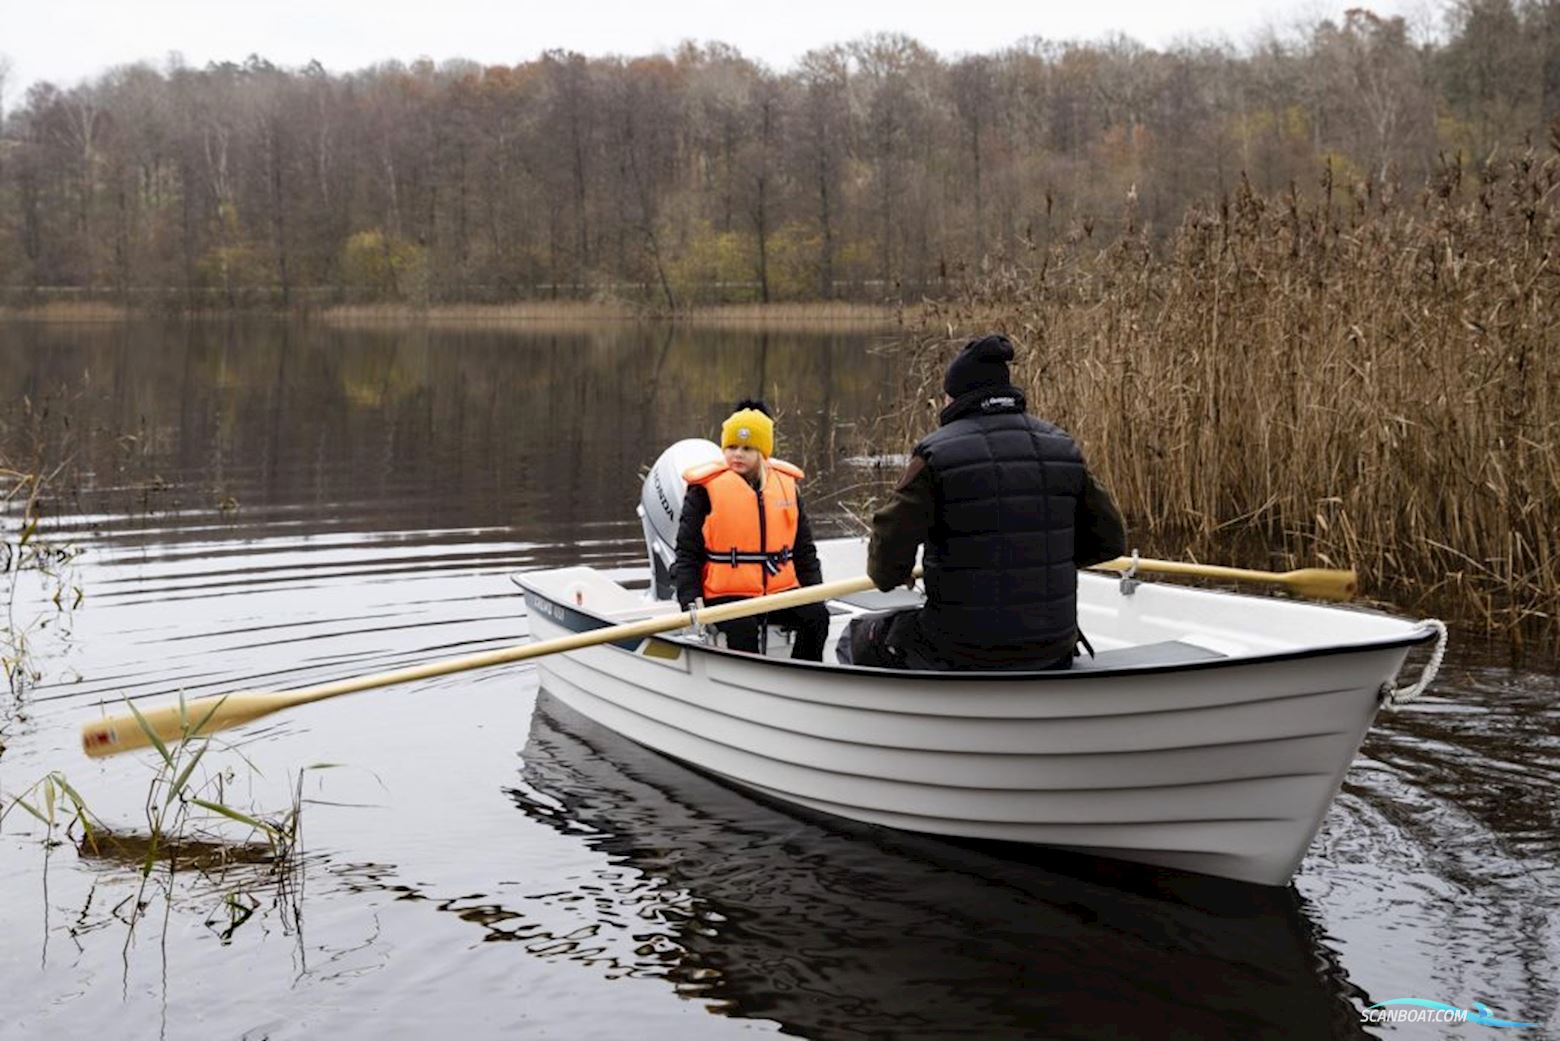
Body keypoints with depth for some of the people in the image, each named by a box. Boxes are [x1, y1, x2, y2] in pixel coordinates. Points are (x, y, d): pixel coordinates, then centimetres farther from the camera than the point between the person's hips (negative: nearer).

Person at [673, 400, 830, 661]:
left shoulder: (786, 484, 10)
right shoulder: (707, 488, -2)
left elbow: (804, 548, 19)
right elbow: (687, 553, 1)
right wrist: (690, 602, -11)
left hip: (781, 590, 4)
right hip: (724, 594, -4)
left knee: (816, 615, -21)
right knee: (743, 628, -33)